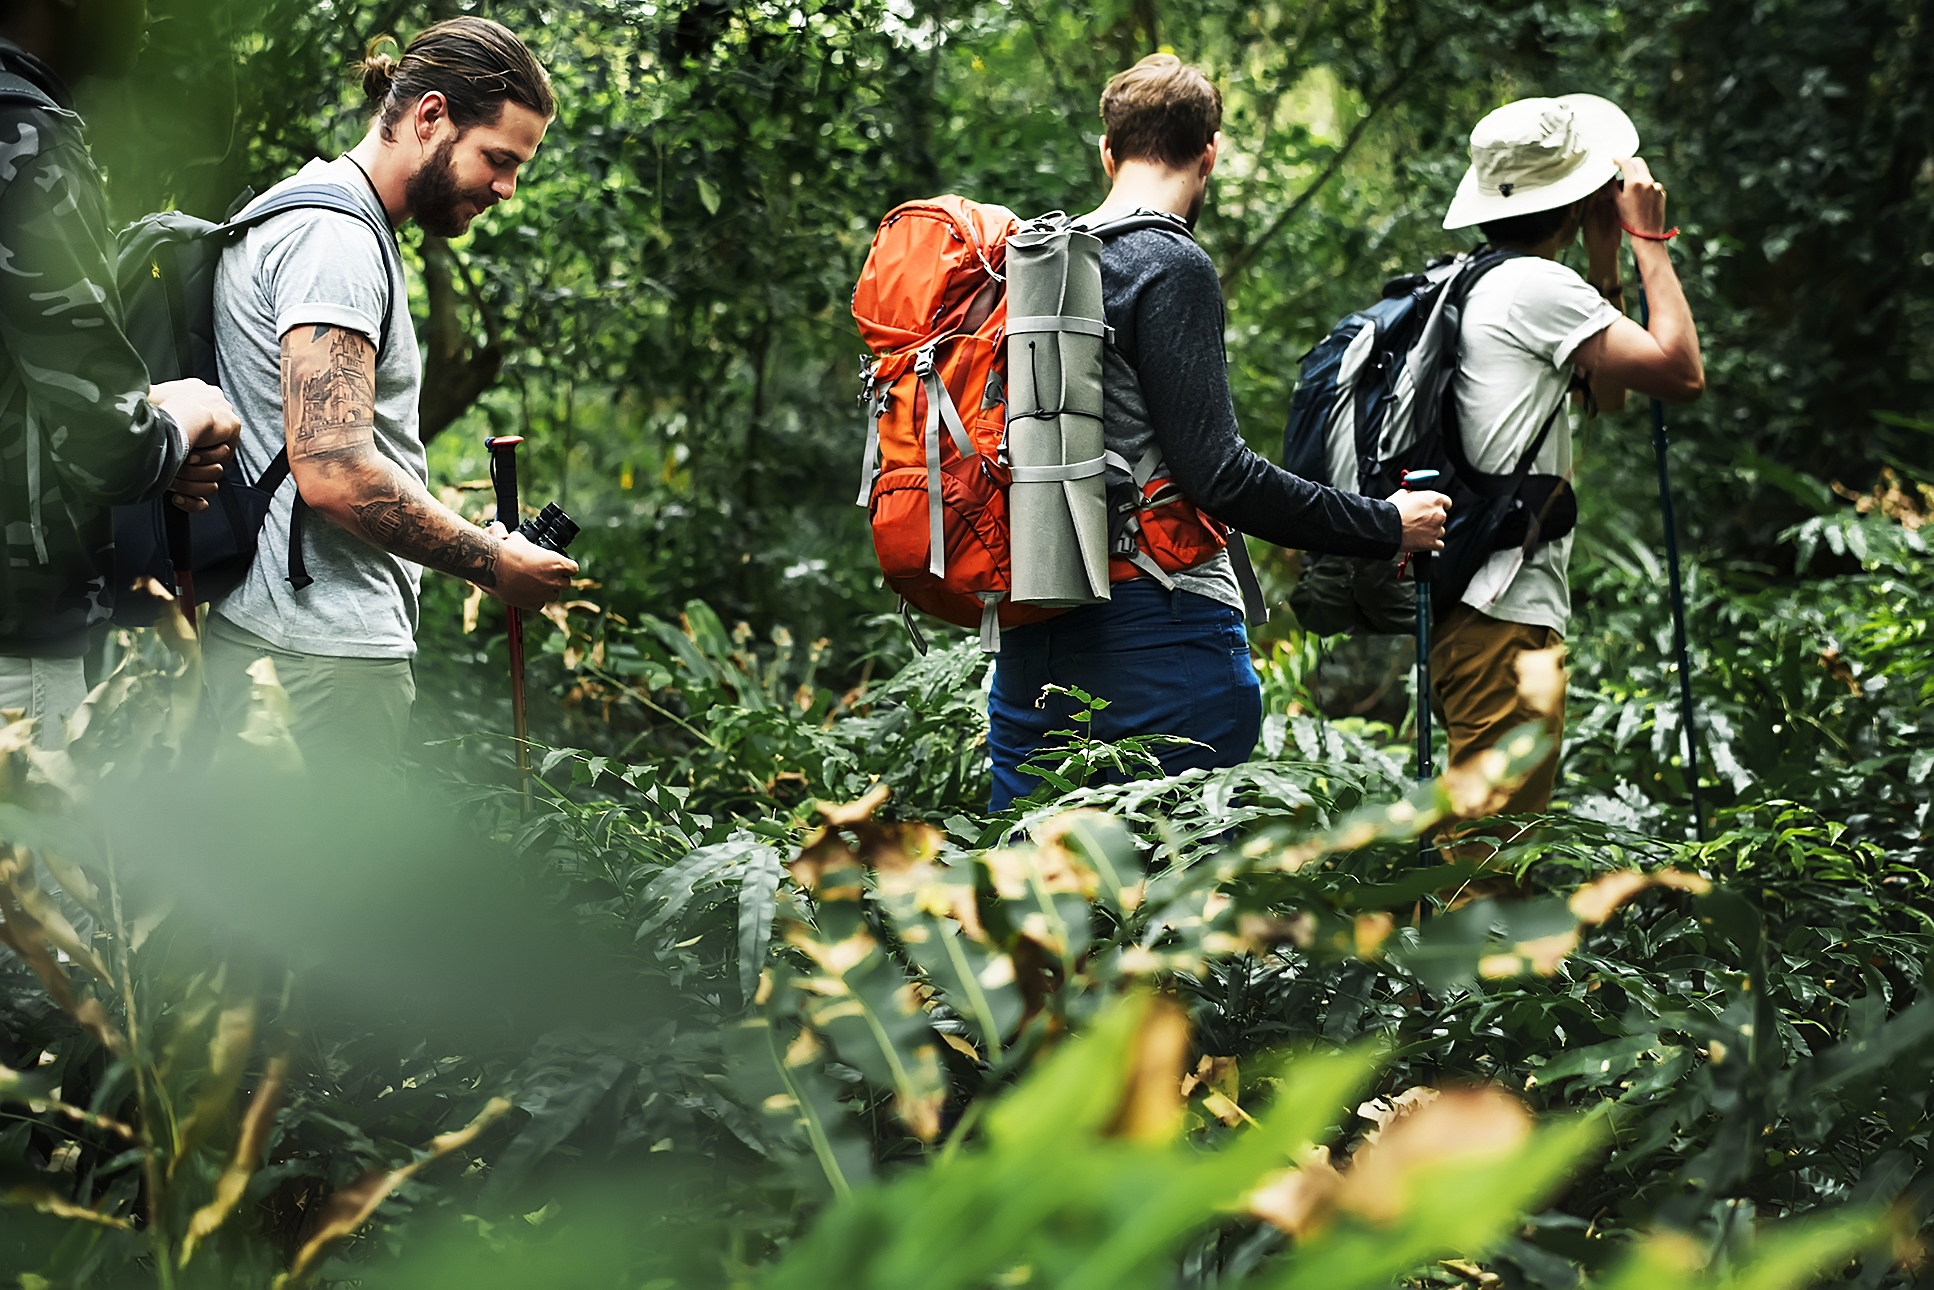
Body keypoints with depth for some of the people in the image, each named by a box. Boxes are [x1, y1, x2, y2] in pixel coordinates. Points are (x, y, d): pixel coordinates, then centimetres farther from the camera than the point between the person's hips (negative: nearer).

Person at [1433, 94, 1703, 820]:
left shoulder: (1475, 287, 19)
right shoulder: (1536, 286, -10)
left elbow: (1608, 393, 27)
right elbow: (1682, 374, -11)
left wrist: (1605, 259, 20)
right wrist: (1648, 239, -2)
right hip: (1507, 617, -10)